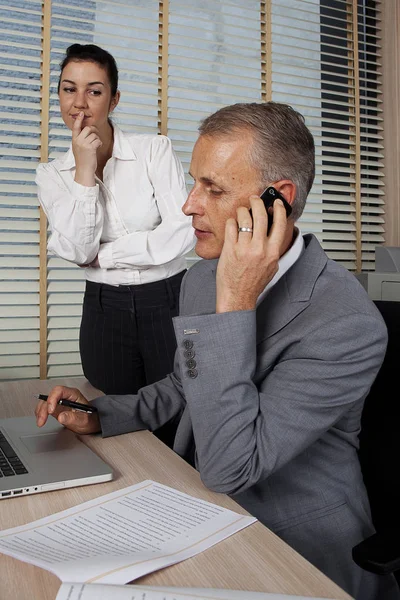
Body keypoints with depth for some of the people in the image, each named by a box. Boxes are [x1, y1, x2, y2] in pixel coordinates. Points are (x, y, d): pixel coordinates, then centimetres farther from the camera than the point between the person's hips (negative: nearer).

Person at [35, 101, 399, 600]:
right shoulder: (201, 279, -3)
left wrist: (234, 306, -32)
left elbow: (227, 469, -28)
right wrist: (99, 416, -1)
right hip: (199, 511, 6)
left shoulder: (349, 324, -26)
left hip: (297, 549, -5)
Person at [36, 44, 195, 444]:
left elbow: (182, 232, -15)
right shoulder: (52, 174, 4)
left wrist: (102, 254, -9)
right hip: (105, 310, 2)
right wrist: (85, 170, -15)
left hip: (167, 301, -2)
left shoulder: (155, 149, -4)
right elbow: (78, 251, -9)